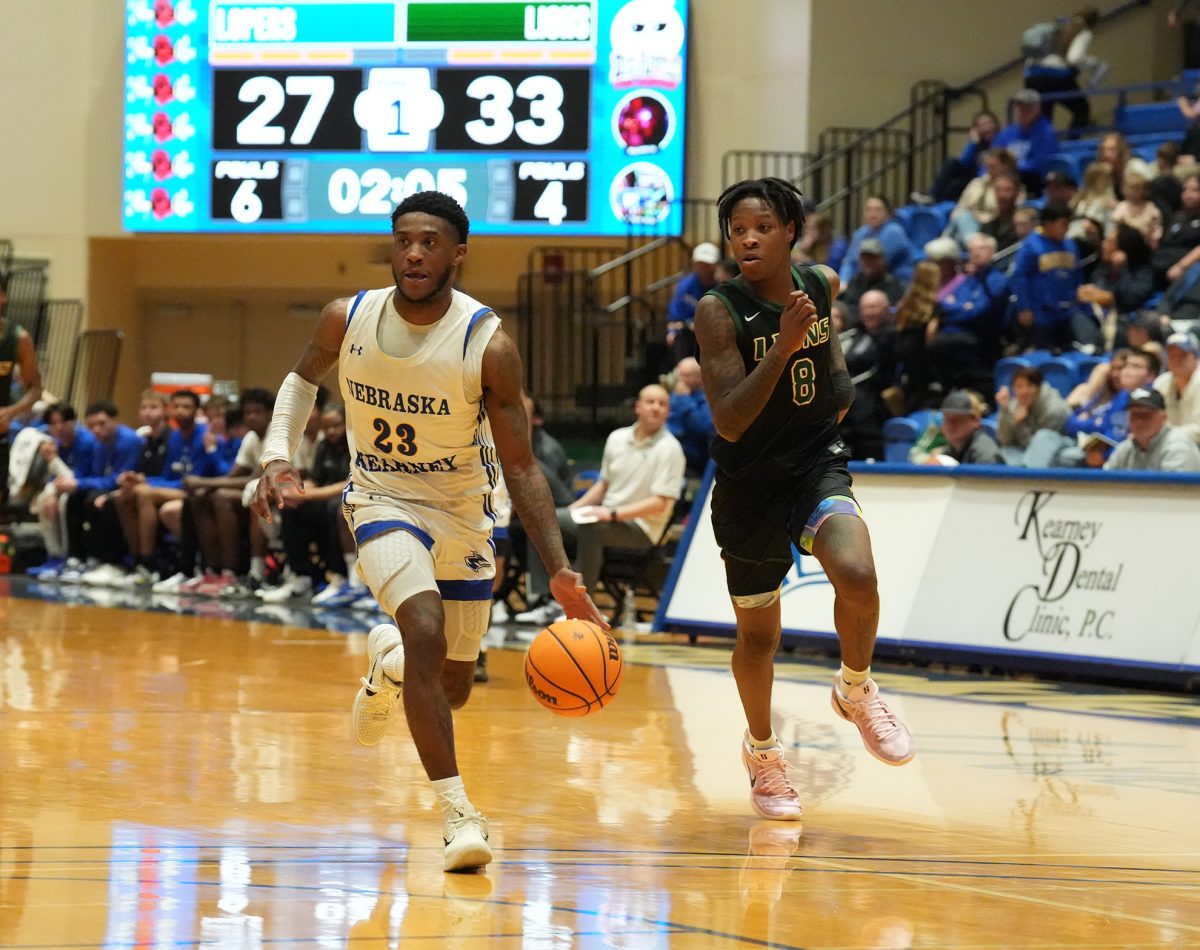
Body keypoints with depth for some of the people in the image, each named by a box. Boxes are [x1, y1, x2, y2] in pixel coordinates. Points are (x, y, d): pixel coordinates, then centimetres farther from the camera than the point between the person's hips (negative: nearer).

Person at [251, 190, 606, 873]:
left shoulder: (488, 345, -22)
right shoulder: (348, 319, -14)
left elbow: (520, 465, -19)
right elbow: (303, 379, 10)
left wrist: (559, 571, -28)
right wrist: (278, 458, -6)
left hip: (462, 509, 1)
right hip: (385, 500, -1)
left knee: (453, 686, 12)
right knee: (426, 632, -27)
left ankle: (387, 663, 49)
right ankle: (457, 810, -21)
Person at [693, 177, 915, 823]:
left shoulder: (820, 285, -4)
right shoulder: (719, 311, -18)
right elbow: (729, 423, -27)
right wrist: (783, 345, -35)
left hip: (817, 464, 2)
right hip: (750, 484, -2)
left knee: (857, 576, -28)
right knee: (757, 635, 11)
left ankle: (856, 691, 2)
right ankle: (761, 750, 39)